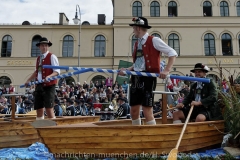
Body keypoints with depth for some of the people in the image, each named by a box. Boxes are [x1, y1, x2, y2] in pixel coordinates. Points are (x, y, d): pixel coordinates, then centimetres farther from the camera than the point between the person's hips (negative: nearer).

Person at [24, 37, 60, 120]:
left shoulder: (52, 56, -4)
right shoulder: (38, 58, 18)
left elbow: (57, 71, -12)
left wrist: (49, 76, -29)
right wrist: (29, 80, 20)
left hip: (49, 85, -7)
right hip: (39, 86, 7)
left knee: (49, 108, -9)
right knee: (39, 108, 11)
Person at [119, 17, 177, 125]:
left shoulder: (154, 40, -4)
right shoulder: (136, 44, 18)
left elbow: (172, 53, -7)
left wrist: (167, 70, -17)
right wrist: (127, 70, 6)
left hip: (148, 77, -7)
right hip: (136, 78, 8)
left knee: (147, 111, -8)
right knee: (134, 111, 10)